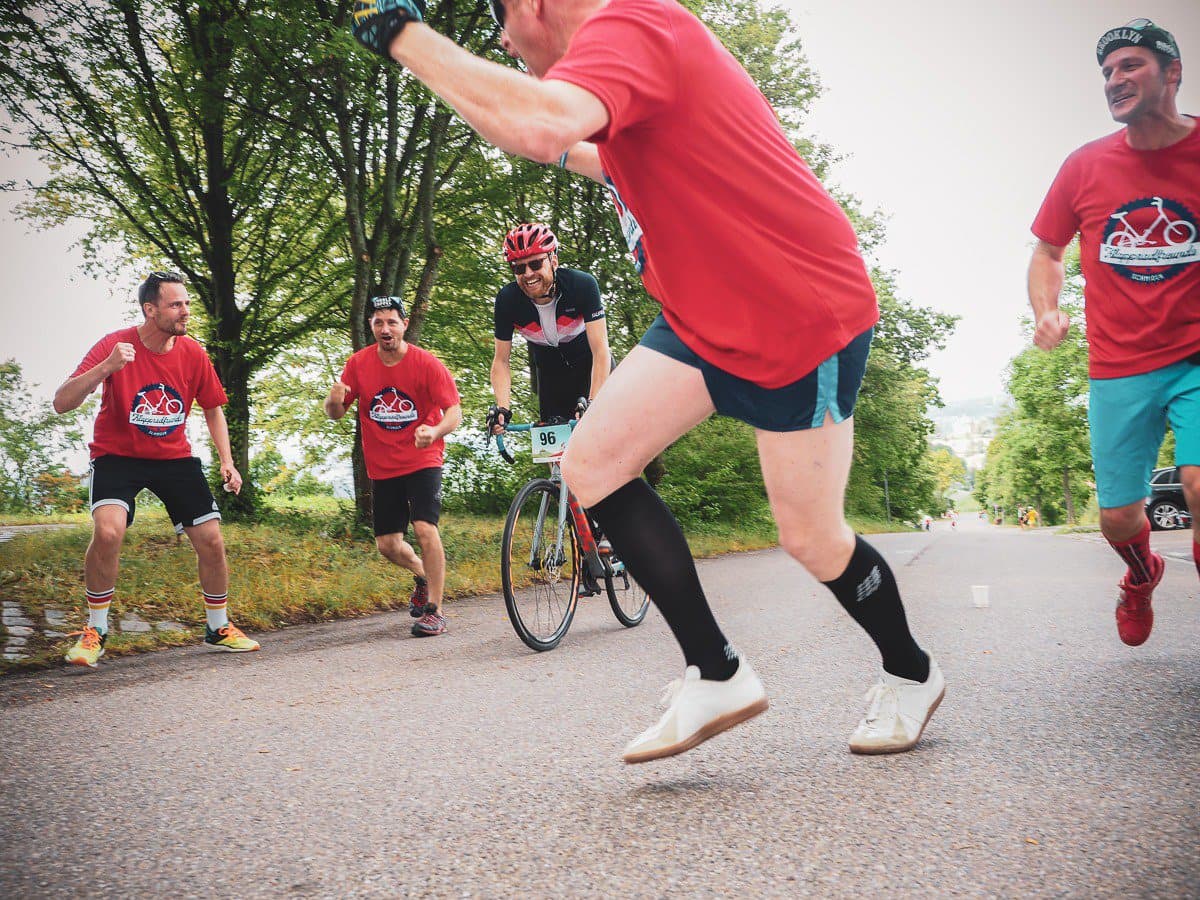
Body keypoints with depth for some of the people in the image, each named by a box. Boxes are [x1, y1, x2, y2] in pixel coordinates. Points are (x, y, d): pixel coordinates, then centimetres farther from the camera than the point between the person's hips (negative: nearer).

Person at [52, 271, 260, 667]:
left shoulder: (192, 353, -7)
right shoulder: (114, 345, -18)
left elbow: (213, 409, 9)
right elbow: (61, 404, -24)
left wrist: (227, 461, -1)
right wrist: (104, 369, -40)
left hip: (174, 456, 4)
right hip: (117, 455, -4)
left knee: (211, 539, -2)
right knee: (108, 530, -27)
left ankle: (218, 628, 21)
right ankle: (95, 632, -7)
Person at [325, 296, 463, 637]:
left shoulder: (427, 363, -12)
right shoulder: (358, 364, -4)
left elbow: (454, 411, -16)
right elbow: (335, 413, 2)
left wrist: (435, 432, -39)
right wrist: (334, 399, -23)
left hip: (422, 461, -4)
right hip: (382, 466, 4)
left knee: (425, 529, -20)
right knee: (387, 545, 7)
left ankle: (434, 611, -8)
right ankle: (423, 576, 39)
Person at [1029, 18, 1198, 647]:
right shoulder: (1086, 166, 1)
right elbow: (1047, 252, 14)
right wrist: (1046, 313, -4)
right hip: (1117, 371, 2)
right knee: (1118, 517, 9)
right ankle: (1142, 576, 45)